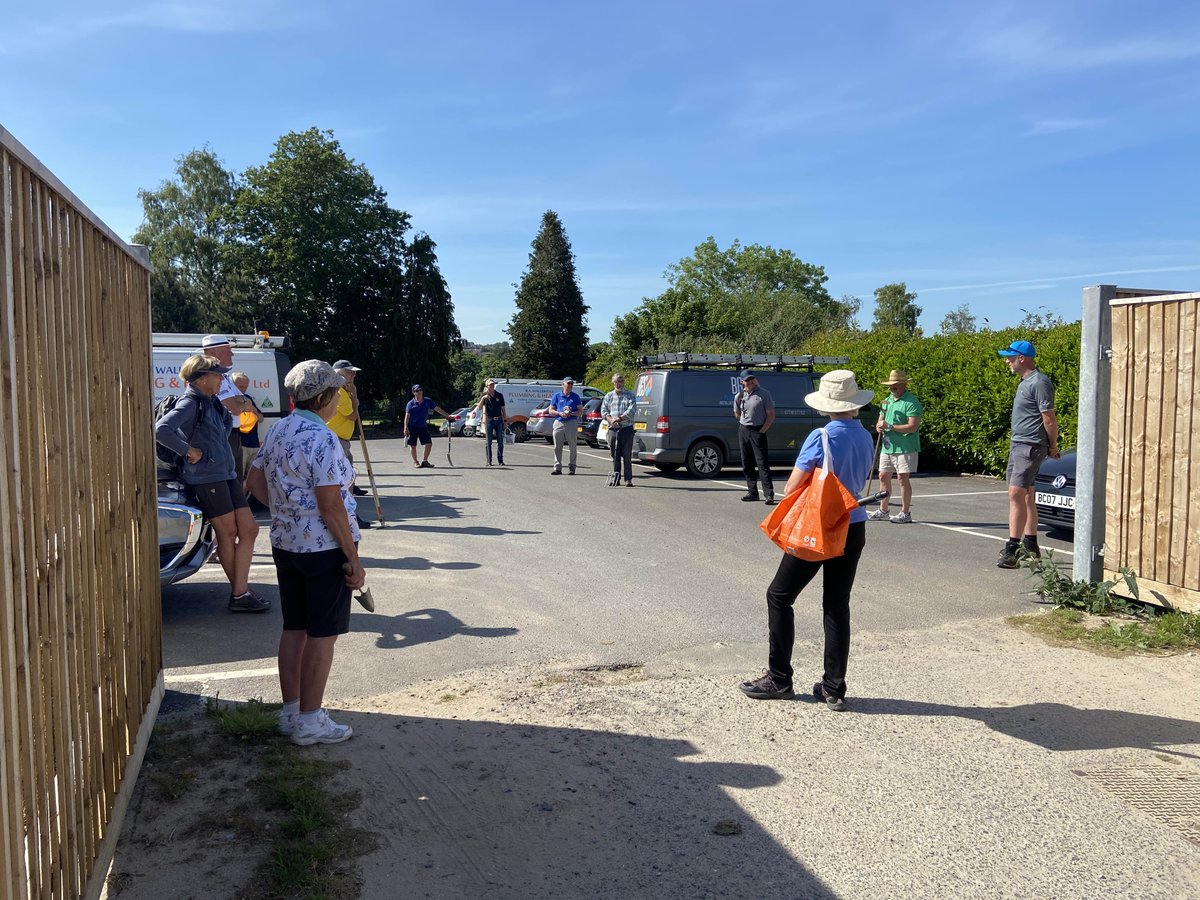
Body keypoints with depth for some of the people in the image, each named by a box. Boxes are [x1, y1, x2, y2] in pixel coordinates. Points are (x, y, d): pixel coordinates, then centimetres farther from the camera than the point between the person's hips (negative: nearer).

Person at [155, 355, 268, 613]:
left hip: (227, 475, 9)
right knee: (228, 534, -3)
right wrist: (188, 450, -18)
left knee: (249, 530, 3)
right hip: (207, 478, -9)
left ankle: (241, 593, 5)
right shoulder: (190, 403, -11)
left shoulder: (211, 403, 15)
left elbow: (227, 421, 36)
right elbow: (161, 429, -26)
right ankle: (240, 593, 7)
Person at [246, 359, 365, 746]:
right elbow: (330, 505, -22)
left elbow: (256, 481, 16)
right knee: (322, 634, 2)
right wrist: (353, 559, -17)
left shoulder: (277, 431, 7)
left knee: (293, 628, 16)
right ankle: (309, 721, 10)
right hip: (324, 548, -8)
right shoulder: (321, 439, -20)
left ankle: (290, 711, 26)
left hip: (285, 543, 9)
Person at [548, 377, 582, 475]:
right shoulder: (557, 396, 9)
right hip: (559, 423, 1)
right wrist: (559, 413, -9)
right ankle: (557, 467, 4)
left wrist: (571, 413, -12)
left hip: (572, 422, -1)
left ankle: (572, 467, 7)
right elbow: (551, 410, 9)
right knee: (557, 447, 0)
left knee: (573, 446, -1)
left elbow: (580, 411, 6)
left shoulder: (576, 397, 7)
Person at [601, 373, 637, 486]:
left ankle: (628, 479, -1)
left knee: (627, 455, -3)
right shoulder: (608, 396, 15)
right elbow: (603, 411, 6)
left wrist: (619, 418, -17)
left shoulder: (630, 395, 7)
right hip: (613, 429, 3)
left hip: (627, 428, -3)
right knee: (615, 455, 5)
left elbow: (632, 410, -7)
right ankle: (615, 478, 11)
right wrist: (611, 420, -13)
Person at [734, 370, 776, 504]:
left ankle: (769, 494, -11)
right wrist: (745, 424, 8)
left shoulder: (764, 394, -6)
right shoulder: (739, 396, 7)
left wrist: (761, 431, -11)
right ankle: (752, 492, 17)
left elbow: (771, 415, -6)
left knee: (762, 463, -11)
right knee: (747, 464, 8)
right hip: (743, 431, 6)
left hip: (758, 431, -5)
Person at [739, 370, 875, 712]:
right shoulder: (866, 438, 4)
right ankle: (834, 688, 13)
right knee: (837, 606, 11)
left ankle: (779, 680, 11)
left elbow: (791, 488, -13)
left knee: (779, 597, 7)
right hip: (854, 529, 7)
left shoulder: (822, 437, -17)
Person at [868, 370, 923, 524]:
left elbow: (913, 427, -19)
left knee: (903, 478, -4)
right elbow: (880, 421, 20)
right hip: (887, 447, 8)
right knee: (883, 476, 12)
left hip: (905, 448, -8)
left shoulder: (911, 402, -11)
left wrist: (890, 426, -19)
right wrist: (879, 426, -5)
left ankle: (905, 513, 5)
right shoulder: (887, 401, 16)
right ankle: (883, 511, 23)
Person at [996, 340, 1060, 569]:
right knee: (1026, 496, 13)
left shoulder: (1039, 383, -15)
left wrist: (1053, 447, -6)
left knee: (1016, 494, -15)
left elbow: (1049, 418, -15)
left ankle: (1012, 548, -16)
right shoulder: (1025, 382, 16)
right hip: (1017, 444, 10)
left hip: (1030, 447, -10)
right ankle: (1030, 546, 21)